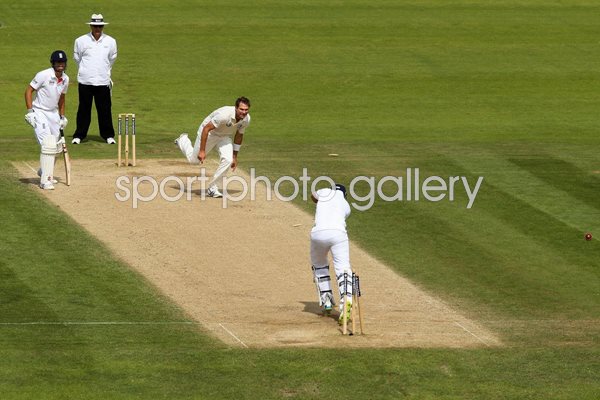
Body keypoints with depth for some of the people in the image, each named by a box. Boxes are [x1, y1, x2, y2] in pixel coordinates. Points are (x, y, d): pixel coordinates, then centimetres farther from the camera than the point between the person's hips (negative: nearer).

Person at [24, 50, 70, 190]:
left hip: (53, 113, 7)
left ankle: (44, 172, 38)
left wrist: (62, 117, 16)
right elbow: (29, 90, -14)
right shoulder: (44, 75, -18)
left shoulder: (65, 79, 2)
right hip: (39, 112, -7)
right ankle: (45, 180, -15)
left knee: (57, 146, 14)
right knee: (48, 144, -18)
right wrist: (29, 111, -20)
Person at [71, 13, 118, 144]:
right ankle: (79, 135, 11)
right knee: (84, 109, 3)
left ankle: (108, 135, 13)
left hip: (103, 81, 1)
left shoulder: (110, 41, 4)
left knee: (105, 109, 2)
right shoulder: (81, 41, 0)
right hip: (85, 81, -1)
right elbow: (77, 58, 13)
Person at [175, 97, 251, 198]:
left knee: (228, 160, -20)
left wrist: (235, 157, 4)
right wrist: (202, 151, -31)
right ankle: (183, 140, 45)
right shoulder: (224, 115, -40)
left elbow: (239, 136, -1)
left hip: (224, 137, 5)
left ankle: (212, 188, -6)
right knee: (194, 159, 13)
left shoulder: (246, 119, -19)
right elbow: (206, 129, -32)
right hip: (209, 133, -5)